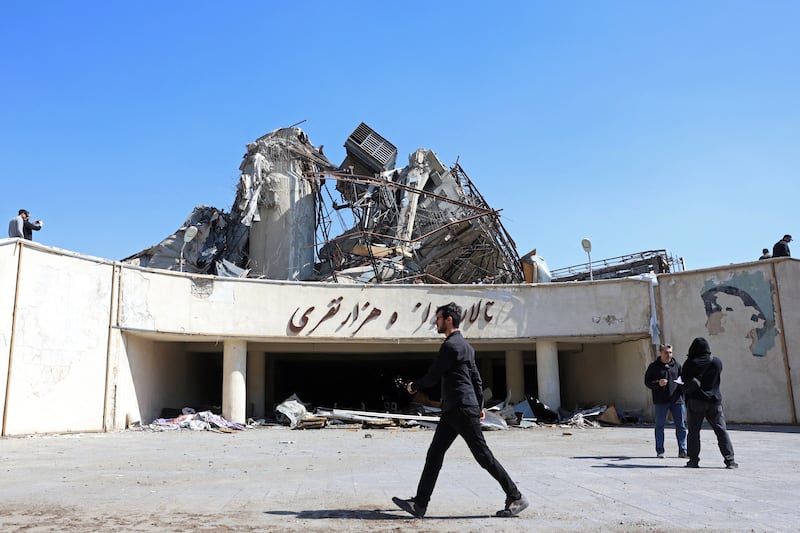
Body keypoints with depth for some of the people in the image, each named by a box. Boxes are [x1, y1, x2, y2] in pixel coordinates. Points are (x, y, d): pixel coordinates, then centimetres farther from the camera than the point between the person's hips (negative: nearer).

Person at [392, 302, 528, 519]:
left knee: (483, 456, -3)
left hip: (462, 409, -10)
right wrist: (479, 406, 25)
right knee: (434, 454, 6)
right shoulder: (465, 345, 19)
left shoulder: (450, 345, -13)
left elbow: (433, 376, -12)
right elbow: (477, 379, 22)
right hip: (452, 411, 10)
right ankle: (419, 504, 6)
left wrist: (414, 386, 6)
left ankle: (516, 498, 7)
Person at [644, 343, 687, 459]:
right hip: (660, 401, -2)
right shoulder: (653, 366, 1)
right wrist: (658, 383, -18)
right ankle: (660, 451, 13)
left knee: (681, 425, 3)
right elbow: (647, 382, 0)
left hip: (676, 400, 2)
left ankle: (682, 450, 12)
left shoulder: (677, 365, 9)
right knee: (659, 426, 4)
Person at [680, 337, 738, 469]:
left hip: (695, 401, -2)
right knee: (722, 431, 7)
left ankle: (693, 460, 4)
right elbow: (716, 378, 12)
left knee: (693, 431, 4)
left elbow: (683, 378, -1)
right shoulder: (717, 362, 1)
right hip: (714, 401, 3)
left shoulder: (691, 363, -9)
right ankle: (729, 460, 5)